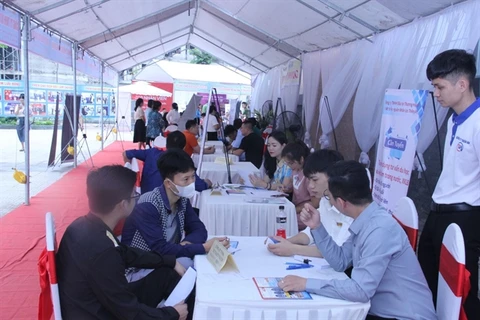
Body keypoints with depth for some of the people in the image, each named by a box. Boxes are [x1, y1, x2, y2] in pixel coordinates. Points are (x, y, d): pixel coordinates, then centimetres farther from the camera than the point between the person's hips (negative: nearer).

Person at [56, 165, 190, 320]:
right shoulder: (101, 251, -34)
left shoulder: (85, 225, -6)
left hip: (97, 304, 8)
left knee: (168, 274, 9)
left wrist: (171, 262, 12)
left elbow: (126, 254, 11)